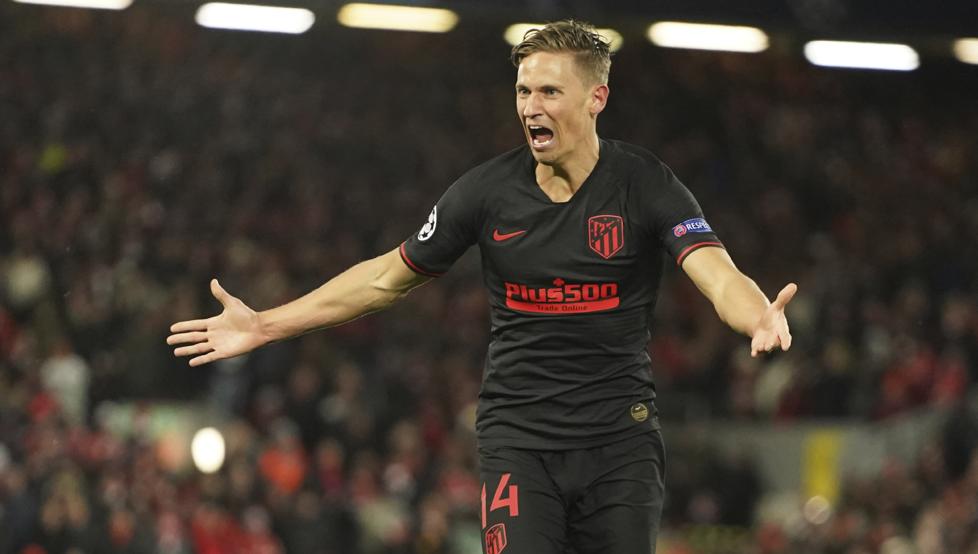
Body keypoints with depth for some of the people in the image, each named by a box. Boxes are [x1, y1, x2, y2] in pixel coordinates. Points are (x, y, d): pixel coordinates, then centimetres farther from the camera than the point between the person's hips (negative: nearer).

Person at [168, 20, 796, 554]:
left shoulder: (646, 183, -7)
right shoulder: (488, 190, -1)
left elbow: (718, 274, -22)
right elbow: (389, 276, 10)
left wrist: (759, 317, -46)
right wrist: (265, 326, 8)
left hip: (620, 437, 0)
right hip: (519, 436, 1)